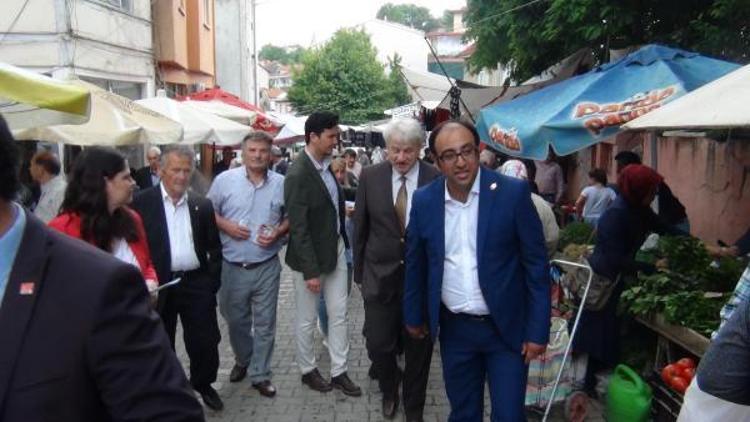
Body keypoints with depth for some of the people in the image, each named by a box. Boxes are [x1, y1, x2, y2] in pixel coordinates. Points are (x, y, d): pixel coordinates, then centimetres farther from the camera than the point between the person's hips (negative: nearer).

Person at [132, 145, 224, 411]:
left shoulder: (202, 205, 5)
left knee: (205, 341, 7)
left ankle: (203, 384, 33)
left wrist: (212, 281, 2)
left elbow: (214, 248, 9)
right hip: (159, 286, -2)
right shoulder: (142, 202, -4)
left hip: (196, 283, 2)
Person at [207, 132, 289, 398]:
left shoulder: (281, 184, -1)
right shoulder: (225, 180, -3)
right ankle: (243, 360, 43)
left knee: (265, 324, 7)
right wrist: (225, 225, -13)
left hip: (267, 266, 0)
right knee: (235, 319, 16)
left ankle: (260, 374, 24)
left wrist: (278, 232, -11)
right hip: (232, 267, 0)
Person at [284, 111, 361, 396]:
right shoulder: (298, 174, -21)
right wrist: (310, 271, -20)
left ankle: (339, 371, 27)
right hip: (311, 255, -7)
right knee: (307, 320, 12)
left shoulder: (326, 165, 1)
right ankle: (308, 370, 32)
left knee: (339, 314, 14)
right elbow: (298, 229, -21)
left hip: (336, 248, 7)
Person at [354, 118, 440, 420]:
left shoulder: (438, 180, -10)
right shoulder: (370, 177, -4)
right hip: (380, 275, 1)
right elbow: (360, 228, 4)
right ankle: (389, 391, 39)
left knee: (418, 349, 12)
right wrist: (359, 272, 6)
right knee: (379, 345, 7)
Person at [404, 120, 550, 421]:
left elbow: (536, 265, -9)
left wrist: (538, 330, -9)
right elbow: (416, 265, 8)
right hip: (454, 329, 3)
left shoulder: (513, 192, -13)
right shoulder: (424, 200, -4)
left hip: (507, 327, -2)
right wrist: (414, 315, 14)